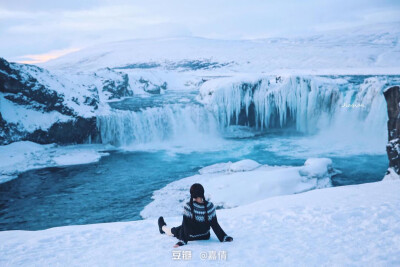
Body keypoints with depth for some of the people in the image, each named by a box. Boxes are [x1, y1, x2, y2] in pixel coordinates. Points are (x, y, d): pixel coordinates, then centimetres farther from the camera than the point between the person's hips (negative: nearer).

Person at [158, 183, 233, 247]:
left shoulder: (188, 206, -26)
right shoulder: (210, 206, -17)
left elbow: (185, 225, -22)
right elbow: (215, 225, -12)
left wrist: (182, 241, -17)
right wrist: (224, 237, -4)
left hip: (191, 237, -2)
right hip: (205, 236, 3)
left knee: (172, 230, 29)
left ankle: (163, 227, 59)